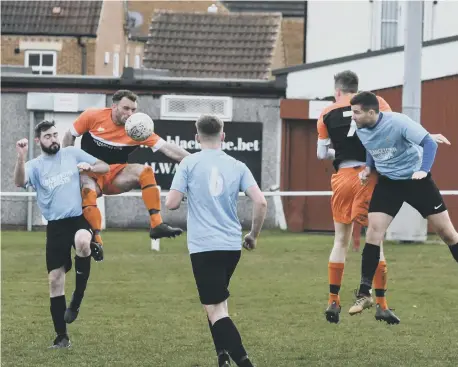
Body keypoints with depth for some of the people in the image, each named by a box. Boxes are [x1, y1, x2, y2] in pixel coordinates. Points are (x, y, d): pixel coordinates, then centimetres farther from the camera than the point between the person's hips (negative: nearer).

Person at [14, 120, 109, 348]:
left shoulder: (72, 153, 7)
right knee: (55, 280, 1)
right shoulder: (35, 165, 3)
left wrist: (89, 167, -11)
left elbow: (105, 167, 10)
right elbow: (19, 183, -18)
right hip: (56, 225, 1)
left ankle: (77, 300, -16)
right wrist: (21, 157, -34)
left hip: (80, 217, -1)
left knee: (82, 242, -37)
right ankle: (61, 337, 11)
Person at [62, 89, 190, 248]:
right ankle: (96, 239, -33)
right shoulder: (92, 116, -12)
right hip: (91, 172, -2)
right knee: (88, 191, -37)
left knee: (145, 171, -25)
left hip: (116, 175, 2)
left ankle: (156, 225, -26)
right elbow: (70, 136, 3)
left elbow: (167, 148, -16)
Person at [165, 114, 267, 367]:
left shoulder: (189, 164, -1)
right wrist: (253, 235, 14)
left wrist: (181, 199, 18)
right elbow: (260, 202, -1)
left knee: (215, 310, -7)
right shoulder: (237, 166, 7)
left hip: (203, 247, -5)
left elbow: (171, 204, -7)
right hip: (232, 246, 5)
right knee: (217, 302, 25)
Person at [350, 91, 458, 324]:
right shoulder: (361, 129, -6)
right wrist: (369, 167, -2)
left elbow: (429, 143, -23)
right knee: (375, 229, -13)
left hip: (416, 180, -4)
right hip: (387, 182, 4)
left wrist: (424, 170, -37)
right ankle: (364, 293, -12)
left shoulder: (398, 122, -25)